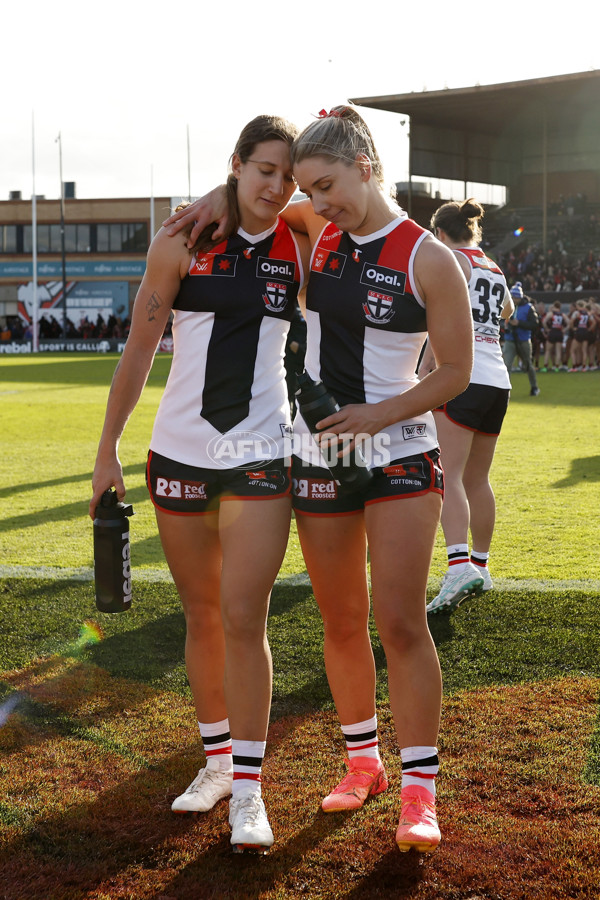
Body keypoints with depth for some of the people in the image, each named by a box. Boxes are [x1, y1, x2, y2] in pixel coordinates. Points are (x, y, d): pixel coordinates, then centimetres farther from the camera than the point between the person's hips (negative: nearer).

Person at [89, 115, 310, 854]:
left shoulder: (299, 247, 1)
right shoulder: (181, 243, -3)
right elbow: (138, 350, 1)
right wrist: (108, 448, 2)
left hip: (260, 454, -1)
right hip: (179, 452, 1)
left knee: (243, 618, -7)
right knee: (201, 614, 11)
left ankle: (249, 787, 0)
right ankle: (217, 760, 27)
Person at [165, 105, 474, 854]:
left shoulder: (427, 260, -11)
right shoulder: (322, 230, 4)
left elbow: (456, 374, -7)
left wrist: (379, 415, -18)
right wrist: (224, 200, 5)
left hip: (399, 455, -5)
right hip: (318, 456, 5)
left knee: (400, 622, -10)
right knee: (342, 622, 10)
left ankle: (420, 792, -2)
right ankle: (362, 763, 26)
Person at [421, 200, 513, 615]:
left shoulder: (452, 259, 1)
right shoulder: (494, 268, 22)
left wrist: (424, 368, -13)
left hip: (462, 375, -8)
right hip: (498, 381, 8)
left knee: (449, 475, -16)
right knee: (477, 479, 16)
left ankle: (460, 566, -31)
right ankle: (480, 565, 23)